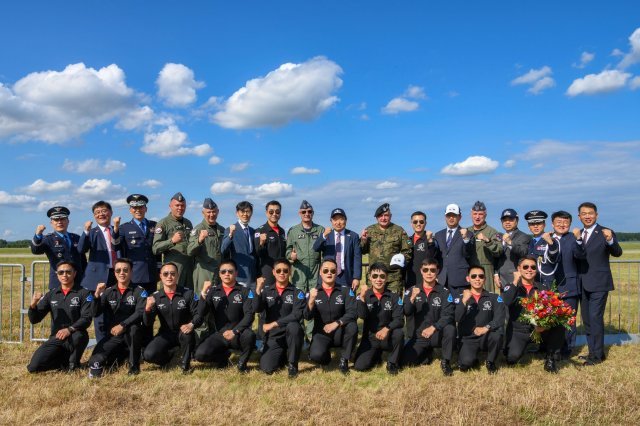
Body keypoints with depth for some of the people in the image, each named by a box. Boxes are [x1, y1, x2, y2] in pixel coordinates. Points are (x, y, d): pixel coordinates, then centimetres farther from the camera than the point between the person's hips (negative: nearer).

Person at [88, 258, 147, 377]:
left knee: (133, 328, -37)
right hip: (112, 335, 2)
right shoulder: (108, 292, 6)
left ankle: (134, 365, -17)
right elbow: (96, 313, -3)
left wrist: (122, 325, -27)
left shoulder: (139, 291, -3)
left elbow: (140, 313, -16)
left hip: (132, 335, -2)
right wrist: (97, 295, -19)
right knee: (95, 362, -18)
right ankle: (118, 354, 15)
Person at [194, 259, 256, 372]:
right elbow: (202, 314, -7)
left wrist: (234, 331, -24)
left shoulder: (245, 291, -2)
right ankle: (223, 355, 12)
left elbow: (249, 315, -12)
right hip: (219, 335, 2)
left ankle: (242, 362, -2)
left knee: (249, 335, -35)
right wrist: (204, 294, -22)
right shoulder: (212, 291, 3)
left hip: (238, 335, -2)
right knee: (200, 354, -22)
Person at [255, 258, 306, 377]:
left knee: (293, 326, -36)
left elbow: (297, 315, -17)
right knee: (267, 368, -15)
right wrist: (258, 291, -24)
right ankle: (282, 355, 20)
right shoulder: (267, 291, 5)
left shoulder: (297, 293, -4)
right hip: (273, 336, 2)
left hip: (291, 333, -2)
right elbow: (257, 309, -10)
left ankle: (292, 364, -14)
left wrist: (274, 324, -21)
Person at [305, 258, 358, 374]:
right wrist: (311, 301, -31)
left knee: (352, 326, -31)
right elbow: (307, 316, -12)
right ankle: (326, 356, 9)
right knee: (316, 355, -30)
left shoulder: (345, 290, -3)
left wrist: (336, 323, -26)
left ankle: (344, 359, -7)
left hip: (340, 333, 1)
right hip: (321, 333, -1)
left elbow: (353, 313, -15)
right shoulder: (314, 292, -2)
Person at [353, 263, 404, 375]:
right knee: (359, 366, -18)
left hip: (388, 338, 0)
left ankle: (392, 363, -6)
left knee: (399, 333, -33)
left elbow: (399, 320, -13)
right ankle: (376, 355, 17)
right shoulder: (363, 295, -3)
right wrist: (362, 298, -33)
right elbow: (362, 316, -18)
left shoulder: (394, 297, -4)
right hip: (370, 338, 1)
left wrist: (387, 329, -32)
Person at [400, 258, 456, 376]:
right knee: (404, 361, -13)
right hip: (419, 335, 2)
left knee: (450, 329, -34)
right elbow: (406, 313, -9)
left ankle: (445, 361, -10)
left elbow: (447, 316, -15)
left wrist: (433, 327, -30)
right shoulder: (412, 291, 0)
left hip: (438, 334, -2)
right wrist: (412, 298, -27)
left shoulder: (444, 292, -6)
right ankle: (427, 354, 18)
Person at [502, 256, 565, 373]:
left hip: (539, 329, 2)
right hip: (517, 330, -2)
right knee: (513, 356, -28)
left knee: (559, 326, -25)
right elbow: (507, 302, -24)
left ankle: (550, 358, -5)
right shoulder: (512, 287, -2)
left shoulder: (542, 289, 5)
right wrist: (516, 281, -22)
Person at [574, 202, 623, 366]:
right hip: (583, 284, 6)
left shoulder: (605, 233, -6)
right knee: (587, 320, 13)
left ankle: (597, 354, 0)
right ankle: (593, 352, 24)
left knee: (595, 318, -9)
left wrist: (610, 240, -37)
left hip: (598, 283, -6)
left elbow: (617, 253, -19)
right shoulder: (577, 234, 9)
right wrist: (577, 239, -21)